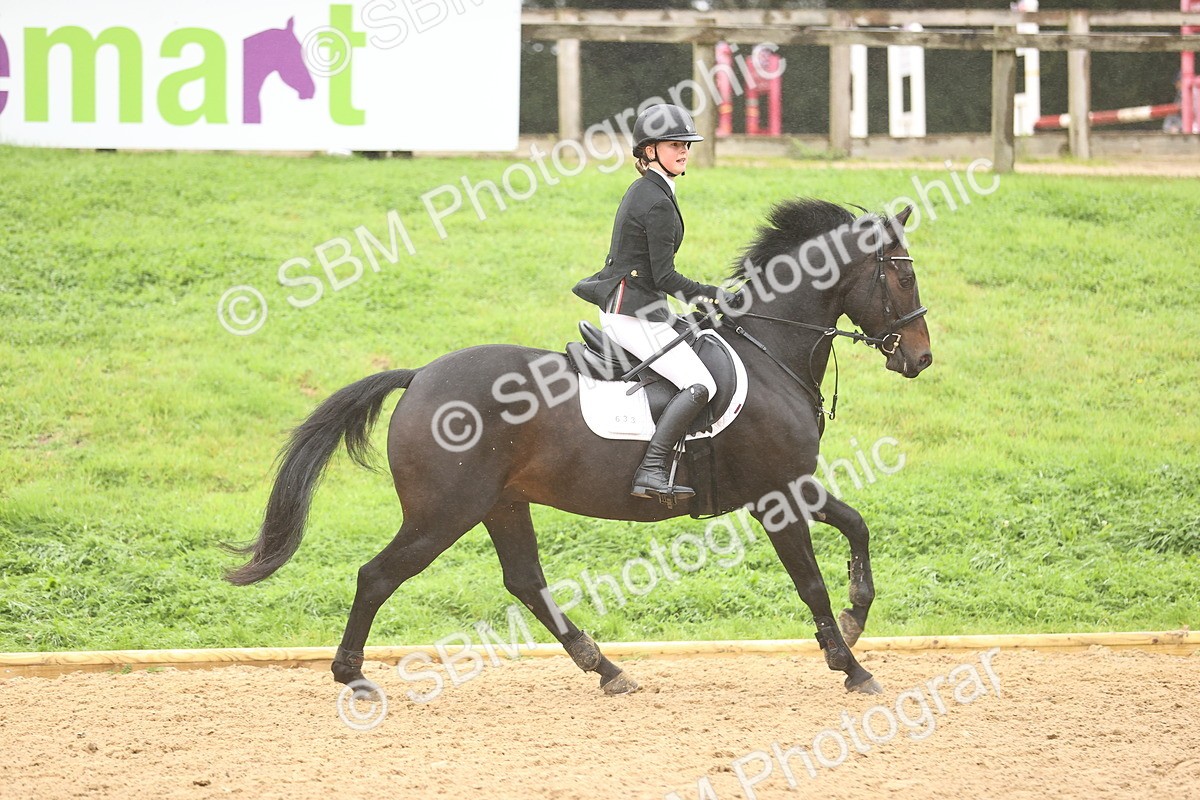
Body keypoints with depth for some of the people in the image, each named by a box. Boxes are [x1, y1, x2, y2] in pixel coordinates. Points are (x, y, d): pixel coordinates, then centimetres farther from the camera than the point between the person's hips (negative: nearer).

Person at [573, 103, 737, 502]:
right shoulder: (657, 203, -17)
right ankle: (651, 471, -31)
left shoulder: (641, 192, 14)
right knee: (699, 385, -20)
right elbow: (665, 278, -19)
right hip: (635, 315, -11)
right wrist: (715, 295, -9)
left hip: (619, 308, 11)